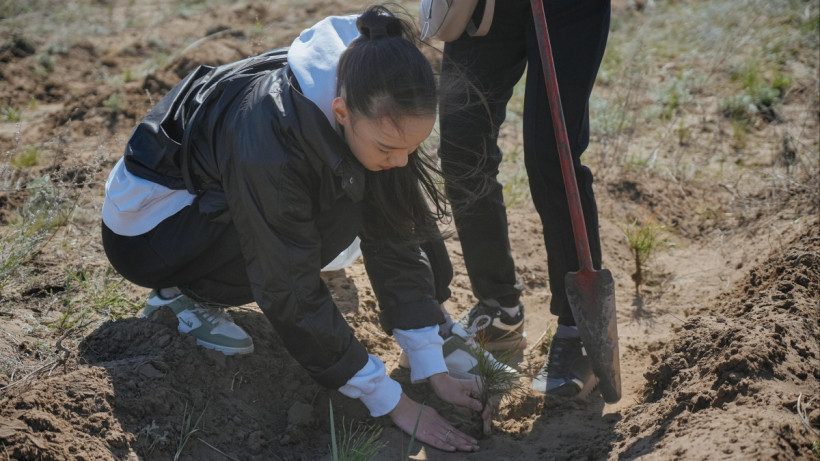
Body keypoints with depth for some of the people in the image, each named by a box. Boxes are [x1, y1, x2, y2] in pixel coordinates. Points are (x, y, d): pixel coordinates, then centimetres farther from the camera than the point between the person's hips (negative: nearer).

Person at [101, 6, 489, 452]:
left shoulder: (374, 117, -20)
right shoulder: (268, 139, -39)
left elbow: (397, 240, -13)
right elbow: (292, 296, -32)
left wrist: (434, 371, -15)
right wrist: (394, 405, -28)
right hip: (144, 224, -7)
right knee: (333, 216, -29)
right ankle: (185, 293, -6)